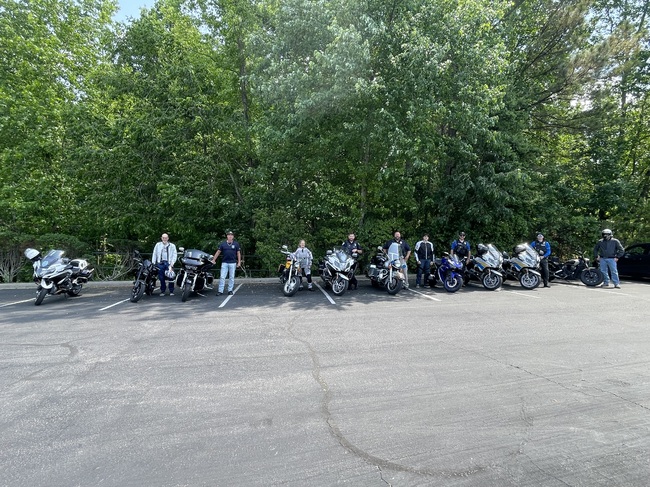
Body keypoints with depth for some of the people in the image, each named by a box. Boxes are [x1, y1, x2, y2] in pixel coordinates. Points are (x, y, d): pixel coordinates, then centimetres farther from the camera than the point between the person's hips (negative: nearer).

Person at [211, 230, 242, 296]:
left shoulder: (236, 244, 2)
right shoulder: (223, 244, 4)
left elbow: (238, 253, 4)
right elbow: (218, 252, 7)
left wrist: (239, 262, -2)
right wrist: (213, 260, 3)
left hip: (233, 263, 0)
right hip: (224, 263, 1)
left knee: (231, 277, 6)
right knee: (222, 277, -2)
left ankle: (230, 290, 14)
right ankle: (220, 291, 2)